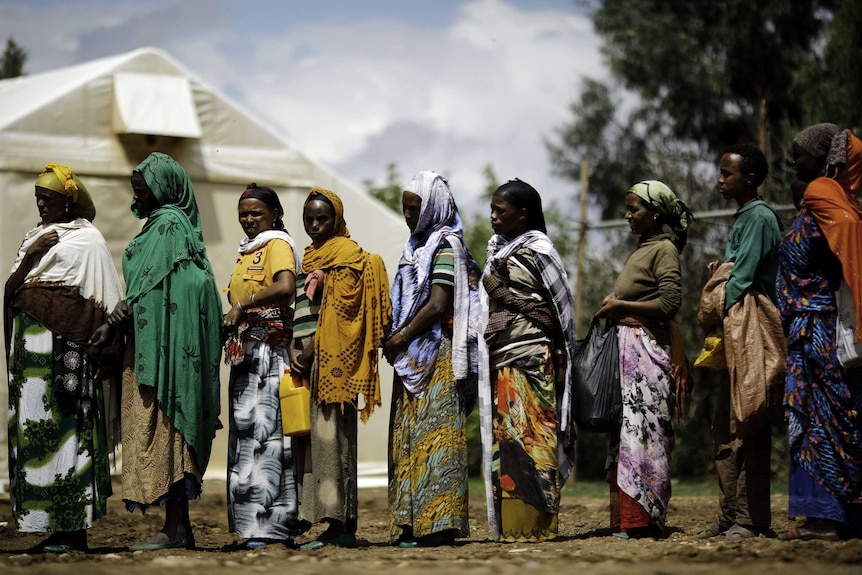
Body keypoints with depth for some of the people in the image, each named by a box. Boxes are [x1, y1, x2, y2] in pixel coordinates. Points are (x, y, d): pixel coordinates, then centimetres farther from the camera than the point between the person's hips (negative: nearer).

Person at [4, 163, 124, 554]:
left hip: (66, 342, -7)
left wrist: (104, 351, -11)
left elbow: (106, 301, -6)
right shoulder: (35, 237, 21)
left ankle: (74, 528, -9)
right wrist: (31, 256, 4)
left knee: (65, 425, -9)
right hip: (30, 341, 7)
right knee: (34, 428, 3)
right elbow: (11, 290, 18)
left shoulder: (87, 239, -1)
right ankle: (49, 524, 5)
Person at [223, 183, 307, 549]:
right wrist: (230, 323, 5)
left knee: (265, 431, -11)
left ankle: (272, 525, -13)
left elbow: (285, 287, -22)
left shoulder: (278, 244, -4)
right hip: (245, 354, 9)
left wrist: (242, 306, -17)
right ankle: (255, 523, 4)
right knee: (247, 433, 4)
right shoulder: (247, 251, 22)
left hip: (270, 352, -9)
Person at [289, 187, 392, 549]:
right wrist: (296, 353, 12)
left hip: (332, 359, -9)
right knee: (313, 436, 5)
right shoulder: (311, 256, 22)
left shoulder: (347, 253, -4)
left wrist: (310, 353, -15)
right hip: (309, 360, 9)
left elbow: (337, 310, -12)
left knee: (330, 436, -11)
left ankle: (340, 526, -13)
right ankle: (338, 525, 5)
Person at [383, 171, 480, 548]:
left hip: (437, 354, -9)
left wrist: (402, 336, -10)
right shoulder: (417, 247, 19)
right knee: (409, 438, 5)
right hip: (413, 358, 9)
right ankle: (412, 524, 5)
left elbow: (437, 305, -16)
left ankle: (438, 523, -12)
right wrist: (395, 339, 7)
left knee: (434, 433, -11)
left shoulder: (445, 245, -8)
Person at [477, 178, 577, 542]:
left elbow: (559, 309, -3)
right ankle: (510, 525, 5)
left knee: (530, 436, -8)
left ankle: (534, 524, -7)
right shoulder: (498, 251, 18)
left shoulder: (537, 251, -4)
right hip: (500, 359, 7)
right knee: (505, 436, 3)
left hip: (530, 358, -7)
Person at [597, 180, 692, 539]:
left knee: (641, 428, -10)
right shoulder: (643, 249, 20)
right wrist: (615, 307, 8)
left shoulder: (664, 249, -7)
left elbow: (670, 303, -17)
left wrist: (620, 306, -11)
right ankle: (627, 519, 4)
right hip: (628, 349, 9)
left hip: (647, 349, -9)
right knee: (628, 428, 5)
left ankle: (643, 520, -10)